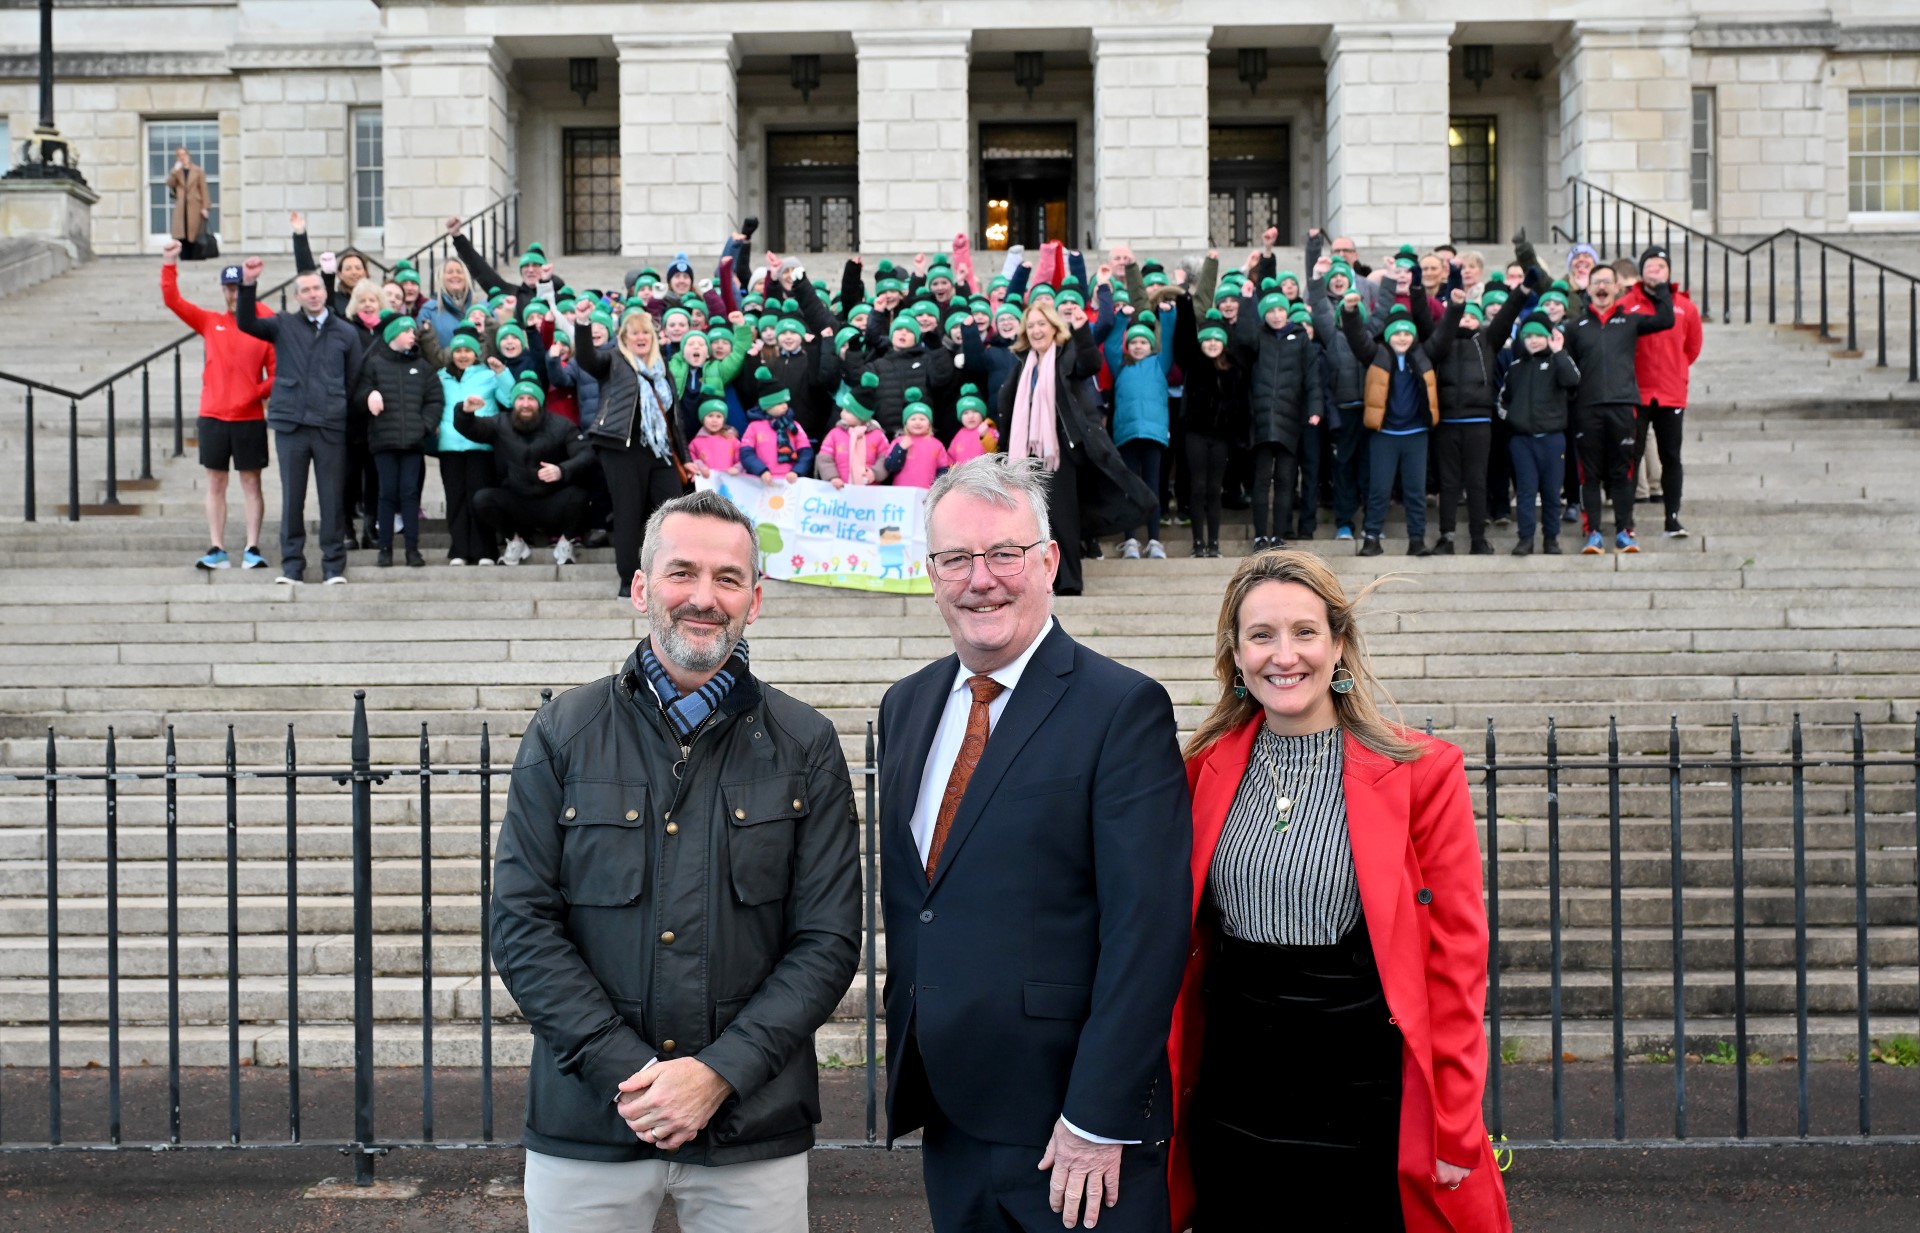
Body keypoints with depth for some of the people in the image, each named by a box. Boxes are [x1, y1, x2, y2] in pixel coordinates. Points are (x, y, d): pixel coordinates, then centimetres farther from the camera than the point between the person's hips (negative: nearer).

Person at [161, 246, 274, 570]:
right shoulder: (210, 322, 8)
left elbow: (276, 372, -1)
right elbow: (172, 300, 5)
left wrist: (260, 392, -16)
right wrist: (169, 264, -4)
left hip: (250, 418, -3)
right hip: (213, 417, 3)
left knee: (251, 483, 2)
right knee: (215, 483, 4)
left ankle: (253, 549, 4)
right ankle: (217, 550, 6)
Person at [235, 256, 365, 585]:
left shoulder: (346, 333, 8)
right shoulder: (284, 325, 9)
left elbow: (353, 381, 9)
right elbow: (246, 323, -2)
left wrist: (341, 411, 3)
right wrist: (248, 285, -14)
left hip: (331, 426, 0)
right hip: (289, 423, 0)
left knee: (332, 498, 1)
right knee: (292, 497, 4)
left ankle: (334, 565, 7)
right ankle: (292, 565, 9)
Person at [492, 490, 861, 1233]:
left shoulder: (805, 748, 1)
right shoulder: (562, 736, 1)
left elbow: (828, 941, -1)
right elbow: (522, 925, -2)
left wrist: (721, 1073, -12)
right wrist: (625, 1072, -11)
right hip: (584, 1127, 0)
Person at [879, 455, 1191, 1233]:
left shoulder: (1124, 708, -11)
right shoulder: (905, 707, 9)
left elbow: (1146, 929, -16)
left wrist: (1098, 1120, -18)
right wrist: (906, 1065, 12)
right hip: (947, 1117, 6)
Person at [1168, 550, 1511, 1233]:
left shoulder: (1422, 773, -7)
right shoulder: (1207, 768, 3)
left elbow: (1455, 961, -6)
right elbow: (1181, 939, 10)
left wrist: (1454, 1130, -9)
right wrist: (1163, 1095, 5)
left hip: (1370, 1110, -3)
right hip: (1233, 1104, 3)